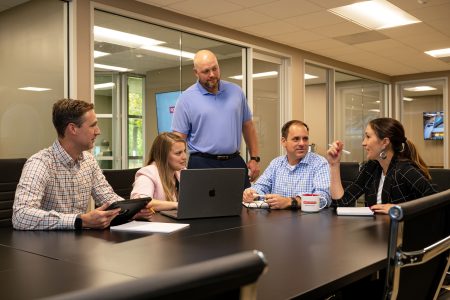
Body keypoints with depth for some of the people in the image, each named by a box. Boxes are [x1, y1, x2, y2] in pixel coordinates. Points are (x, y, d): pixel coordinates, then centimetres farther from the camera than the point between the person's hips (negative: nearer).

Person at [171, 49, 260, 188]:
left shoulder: (236, 91, 9)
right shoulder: (186, 99, -1)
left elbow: (248, 126, 15)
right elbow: (179, 138, -2)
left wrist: (255, 158, 10)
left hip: (235, 162, 3)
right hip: (202, 164, -3)